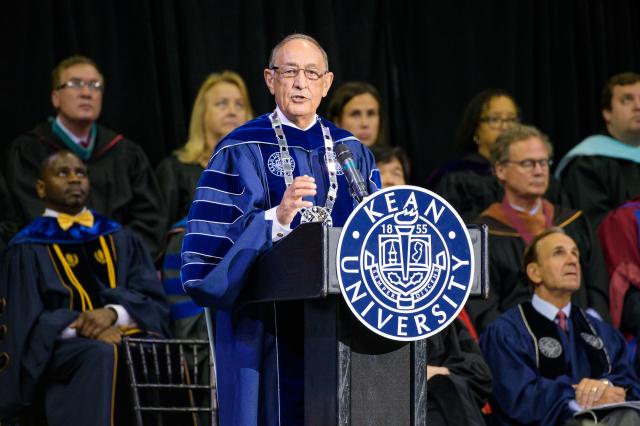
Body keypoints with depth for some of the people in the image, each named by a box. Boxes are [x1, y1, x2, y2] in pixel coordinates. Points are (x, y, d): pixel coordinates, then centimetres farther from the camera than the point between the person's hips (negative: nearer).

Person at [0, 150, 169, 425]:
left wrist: (112, 313, -12)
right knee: (102, 354, -38)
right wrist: (81, 327, -16)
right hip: (62, 345, -3)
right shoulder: (27, 251, 11)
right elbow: (24, 323, 1)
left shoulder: (120, 240, 21)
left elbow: (153, 301, 10)